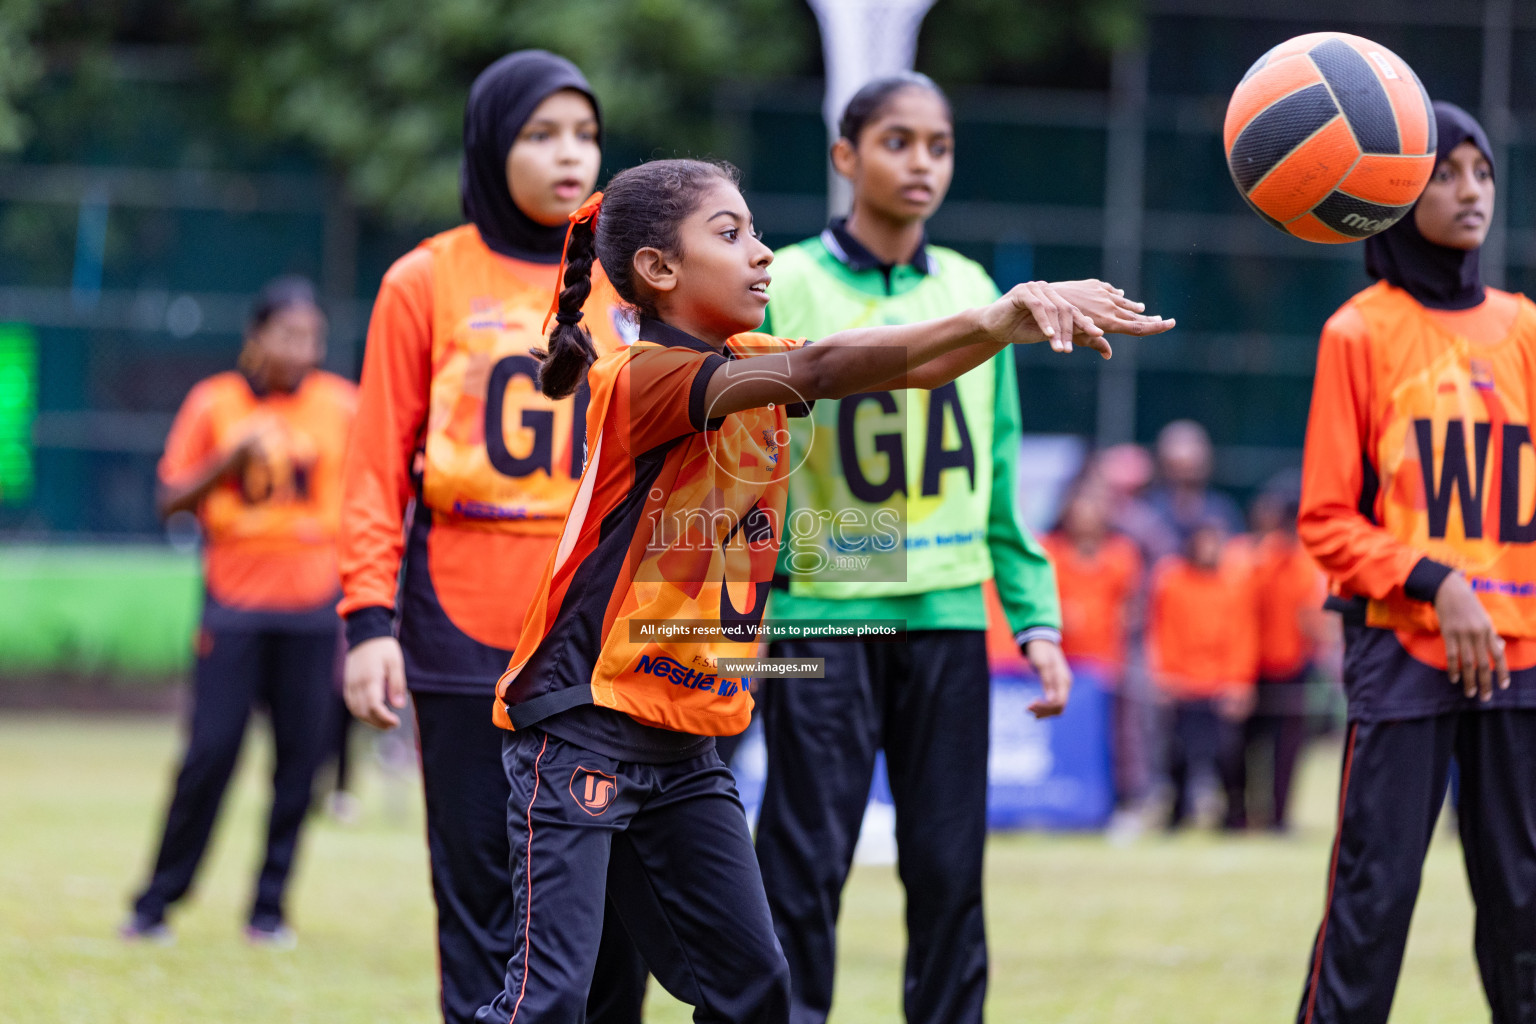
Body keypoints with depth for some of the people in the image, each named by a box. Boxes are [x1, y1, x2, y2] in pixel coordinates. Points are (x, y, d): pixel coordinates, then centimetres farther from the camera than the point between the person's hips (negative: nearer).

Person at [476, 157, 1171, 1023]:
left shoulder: (751, 366, 9)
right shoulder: (640, 377, -16)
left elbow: (907, 368, -1)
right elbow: (817, 370, -30)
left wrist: (1015, 319, -21)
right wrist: (988, 321, -39)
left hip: (687, 745, 8)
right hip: (584, 722, -8)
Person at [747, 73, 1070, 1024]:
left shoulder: (972, 294, 10)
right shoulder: (785, 288, -2)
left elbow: (1001, 478, 14)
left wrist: (1037, 618, 8)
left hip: (949, 615, 4)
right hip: (823, 612, -4)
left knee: (950, 869, 5)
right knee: (806, 867, -4)